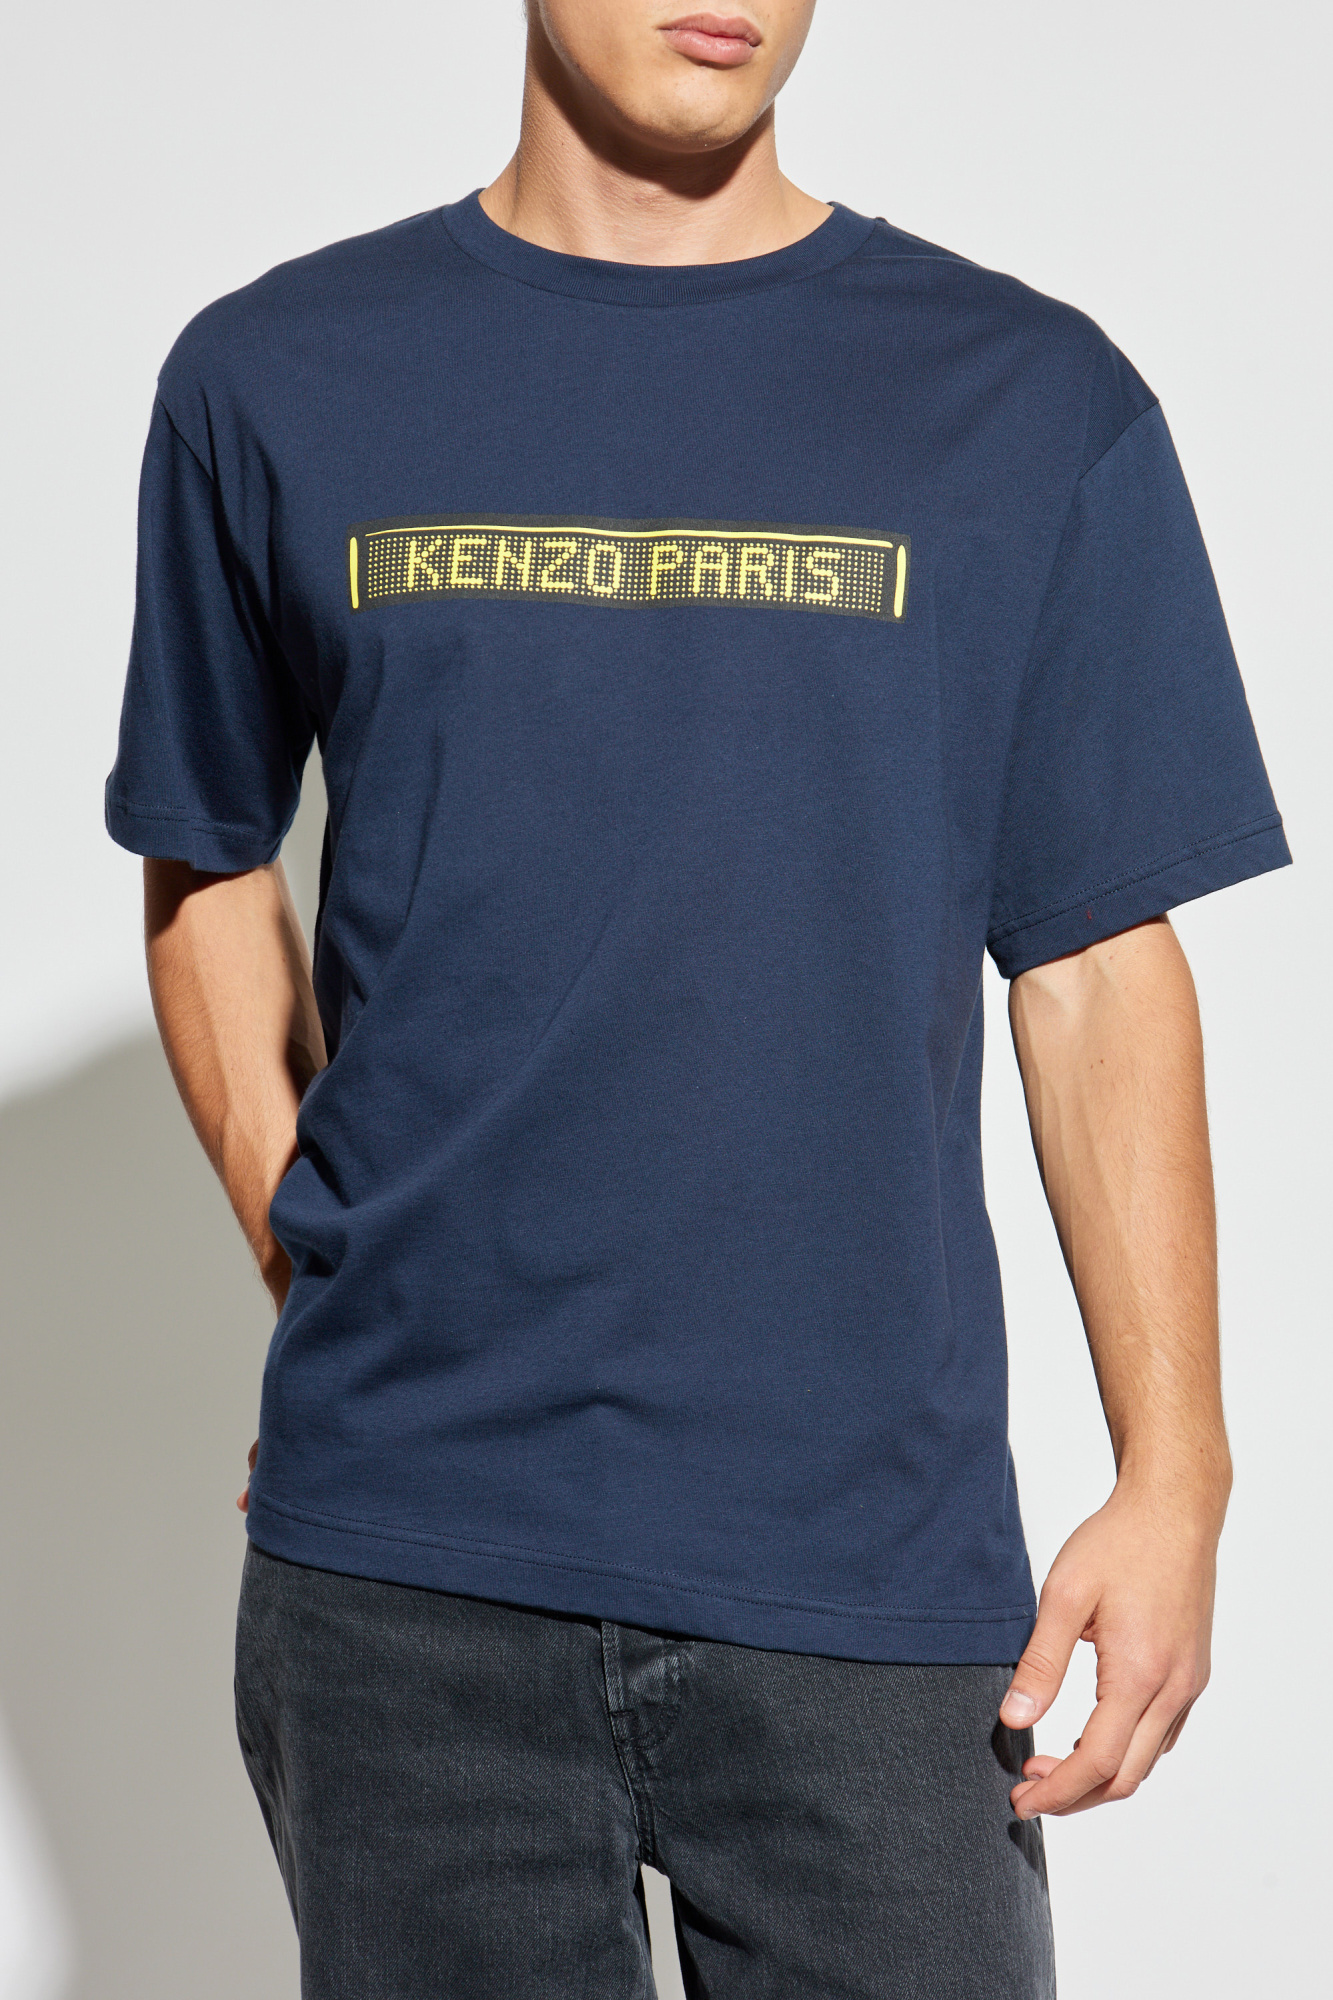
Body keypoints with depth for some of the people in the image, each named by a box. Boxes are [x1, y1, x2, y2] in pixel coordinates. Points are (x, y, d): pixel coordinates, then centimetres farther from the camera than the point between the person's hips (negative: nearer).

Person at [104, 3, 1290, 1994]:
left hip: (876, 1558, 0)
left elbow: (1102, 973, 3)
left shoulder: (1036, 406, 3)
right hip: (400, 1566, 1)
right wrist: (304, 1243, 2)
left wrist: (1177, 1476, -3)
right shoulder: (276, 382, 5)